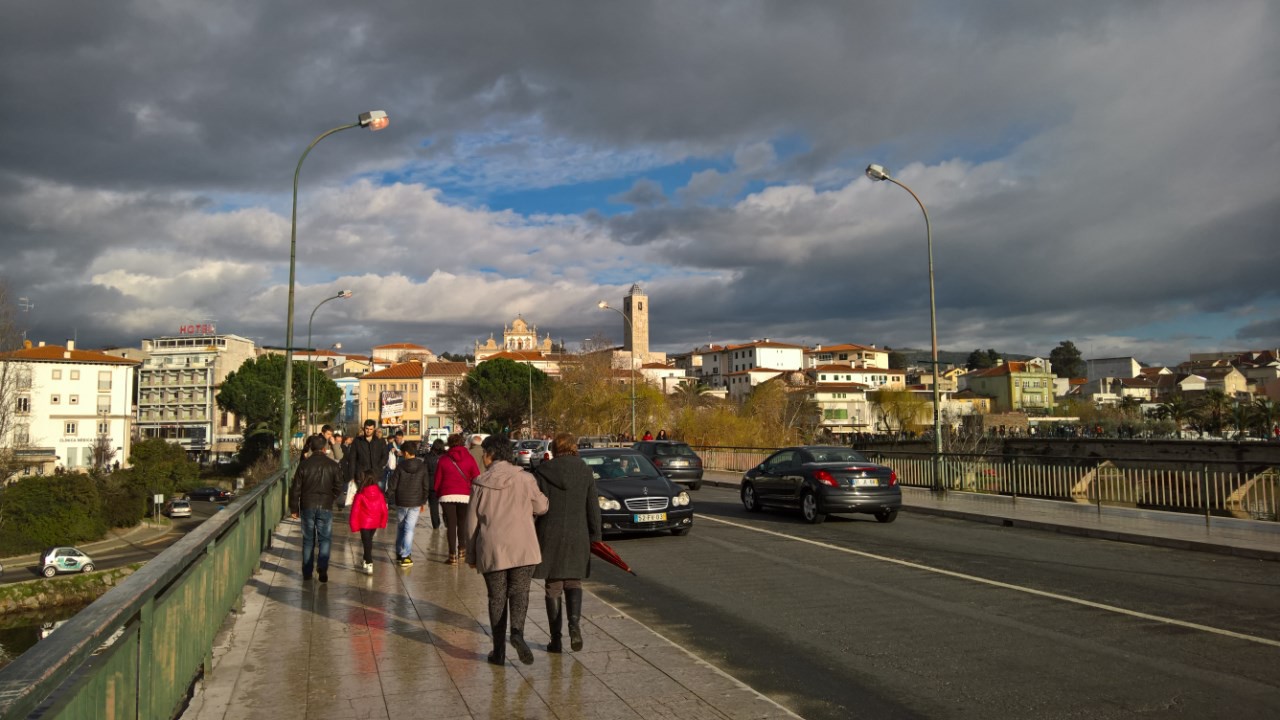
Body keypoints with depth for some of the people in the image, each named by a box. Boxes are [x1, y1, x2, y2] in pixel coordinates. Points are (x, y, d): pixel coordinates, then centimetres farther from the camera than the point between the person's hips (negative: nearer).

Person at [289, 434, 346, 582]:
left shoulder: (304, 464, -2)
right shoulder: (332, 465, -3)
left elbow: (296, 488, 0)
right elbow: (339, 487, -1)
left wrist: (294, 508, 8)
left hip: (307, 506, 1)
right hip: (325, 507, -1)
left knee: (308, 540, 11)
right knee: (325, 539, 7)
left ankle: (307, 572, 15)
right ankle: (322, 569, -8)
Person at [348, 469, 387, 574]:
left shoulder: (360, 495, -15)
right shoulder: (379, 494, -6)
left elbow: (355, 511, -11)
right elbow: (384, 509, 0)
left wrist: (354, 525, 0)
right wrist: (382, 522, 13)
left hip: (364, 523, -4)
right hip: (375, 523, 4)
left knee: (366, 543, 2)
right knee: (369, 541, 22)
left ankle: (369, 565, -7)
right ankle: (366, 562, 32)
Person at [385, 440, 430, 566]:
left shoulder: (400, 466, -8)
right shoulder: (422, 467, -1)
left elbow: (392, 485, -5)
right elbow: (426, 486, 5)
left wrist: (388, 498, 7)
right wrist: (424, 501, 16)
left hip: (401, 502, 0)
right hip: (416, 503, 1)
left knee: (400, 527, 16)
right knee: (409, 529, 0)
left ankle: (399, 553, 22)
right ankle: (405, 556, -9)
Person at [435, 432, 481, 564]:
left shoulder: (443, 459, 3)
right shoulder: (468, 458, 3)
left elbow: (437, 480, 4)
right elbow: (476, 478, -3)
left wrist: (437, 494, 18)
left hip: (447, 495, -1)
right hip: (465, 495, 1)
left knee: (451, 525, 1)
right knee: (462, 523, 19)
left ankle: (453, 556, -2)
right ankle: (462, 550, 24)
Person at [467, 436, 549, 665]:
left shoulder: (482, 483, -2)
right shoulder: (524, 479, -2)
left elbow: (472, 521, 3)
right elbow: (541, 507, 7)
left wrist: (472, 554, 13)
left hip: (491, 549, 1)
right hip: (522, 548, 0)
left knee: (496, 597, 11)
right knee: (519, 593, 7)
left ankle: (499, 650, 13)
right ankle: (517, 631, -20)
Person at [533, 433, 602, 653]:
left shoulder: (542, 472, -5)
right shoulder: (585, 472, 1)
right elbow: (593, 507, 2)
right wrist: (595, 535, 10)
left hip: (550, 537, -1)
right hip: (578, 536, 1)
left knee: (553, 586, 9)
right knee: (573, 583, 14)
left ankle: (555, 638, 10)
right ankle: (574, 623, -11)